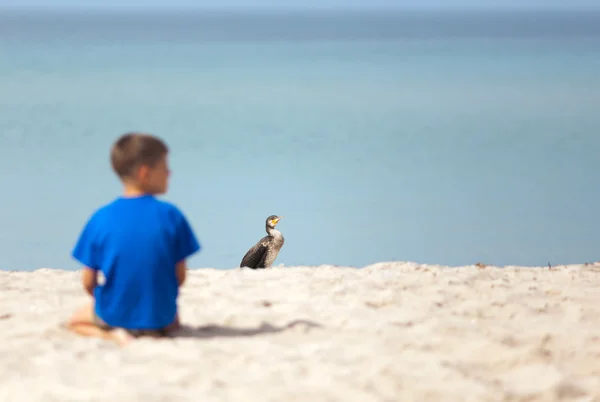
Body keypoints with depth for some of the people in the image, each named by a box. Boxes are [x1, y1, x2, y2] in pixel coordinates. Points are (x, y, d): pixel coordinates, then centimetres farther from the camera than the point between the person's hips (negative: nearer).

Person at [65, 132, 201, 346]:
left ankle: (114, 334, -1)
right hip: (159, 317, 1)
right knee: (173, 320, 38)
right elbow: (180, 274, -7)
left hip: (114, 316, -1)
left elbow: (88, 281, -7)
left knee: (76, 320, 30)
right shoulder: (170, 215, -12)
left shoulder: (101, 218, -11)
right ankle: (155, 331, 2)